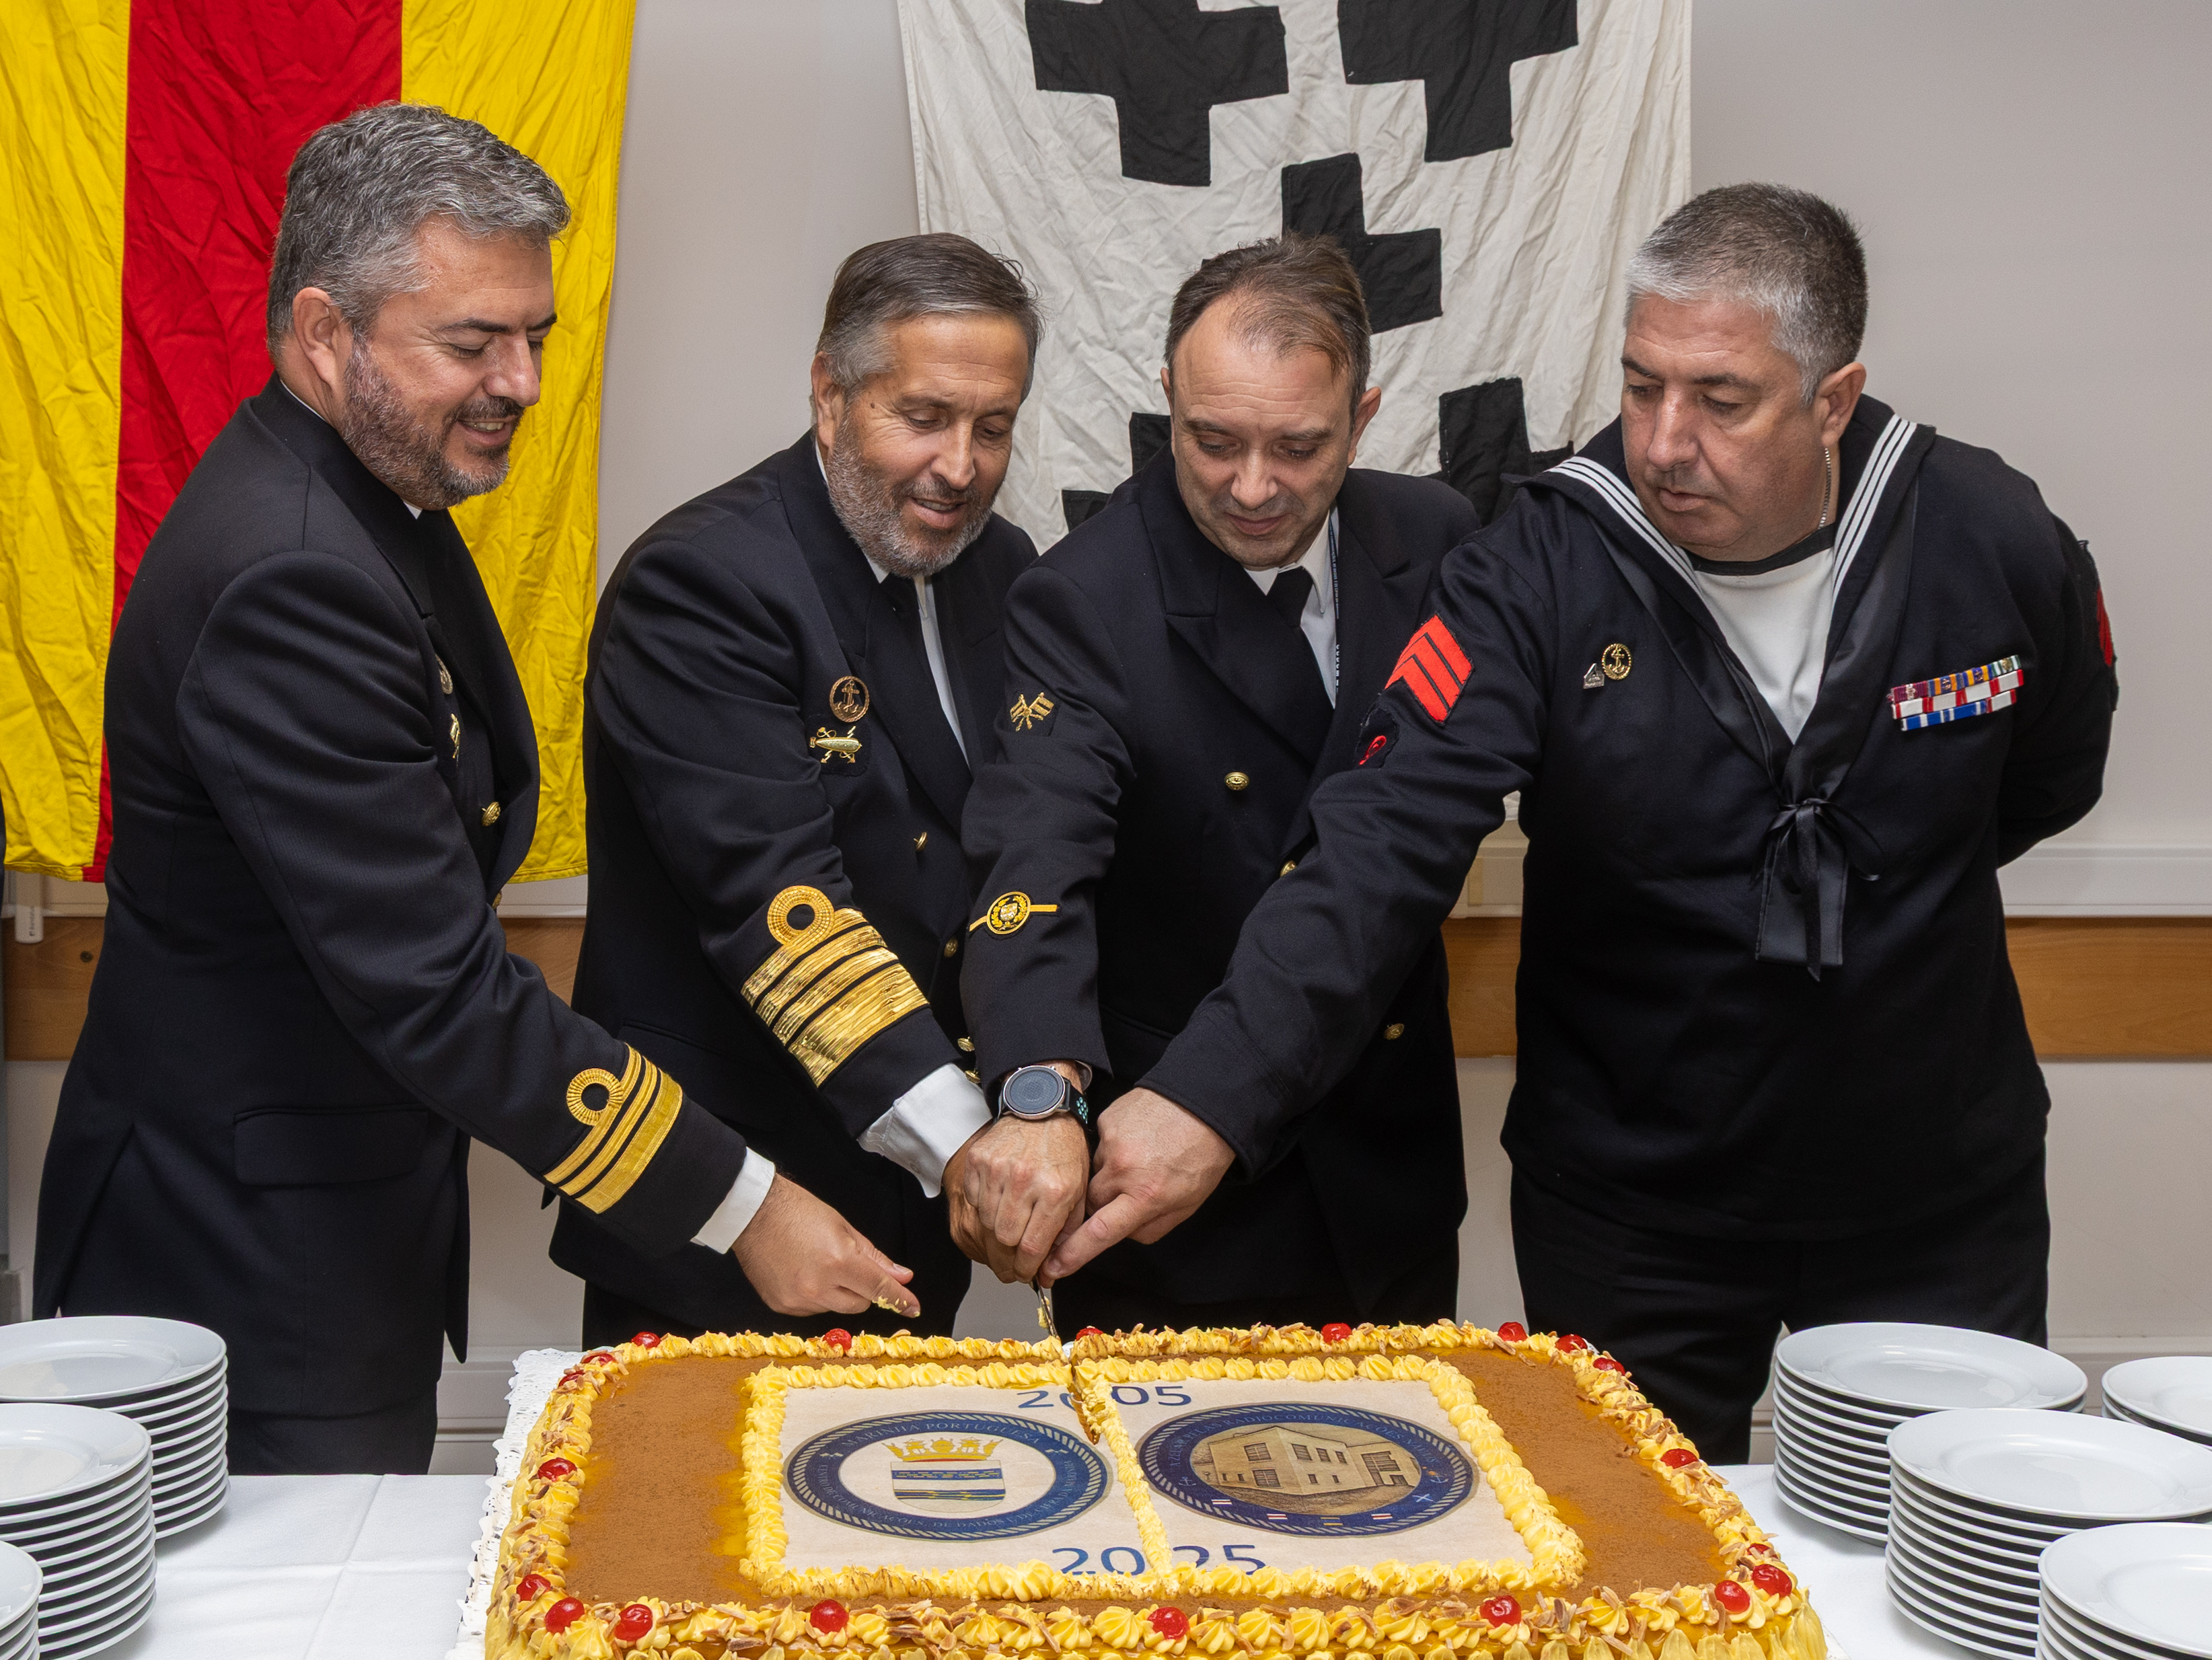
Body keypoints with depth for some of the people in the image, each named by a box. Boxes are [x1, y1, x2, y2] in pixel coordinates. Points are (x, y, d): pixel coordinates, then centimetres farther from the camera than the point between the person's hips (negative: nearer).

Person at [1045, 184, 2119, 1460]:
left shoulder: (1998, 548, -12)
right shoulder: (1543, 574, -18)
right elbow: (1382, 852, -27)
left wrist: (1859, 879, 3)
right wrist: (1208, 1098, -39)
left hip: (1938, 1198, 2)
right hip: (1631, 1204, -1)